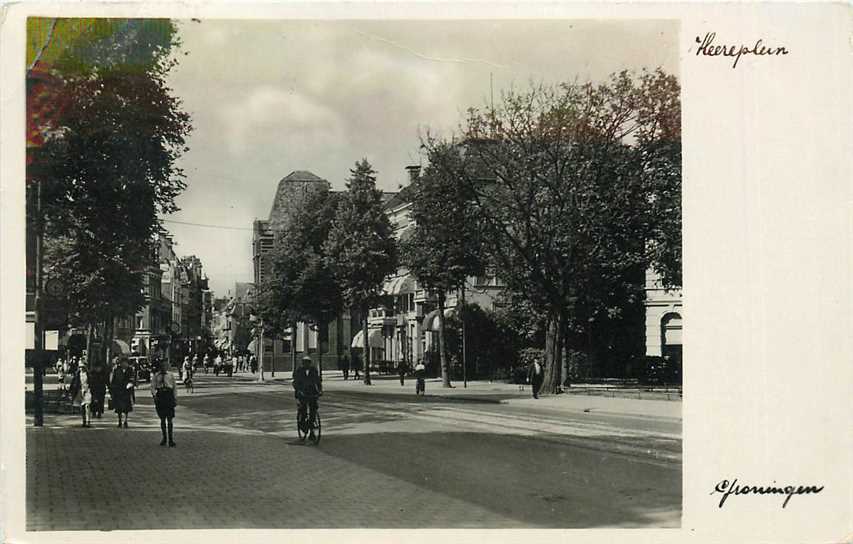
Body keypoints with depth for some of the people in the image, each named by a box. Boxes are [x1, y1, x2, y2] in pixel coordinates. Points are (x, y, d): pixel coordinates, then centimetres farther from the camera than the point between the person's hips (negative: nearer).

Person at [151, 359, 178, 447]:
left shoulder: (170, 375, 6)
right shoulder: (156, 376, 7)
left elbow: (174, 387, 9)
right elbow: (153, 387, 3)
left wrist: (175, 399, 4)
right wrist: (154, 395, -15)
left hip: (169, 396, -1)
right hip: (160, 396, 1)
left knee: (169, 419, -5)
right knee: (162, 419, 10)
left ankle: (171, 439, -3)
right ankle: (164, 437, 22)